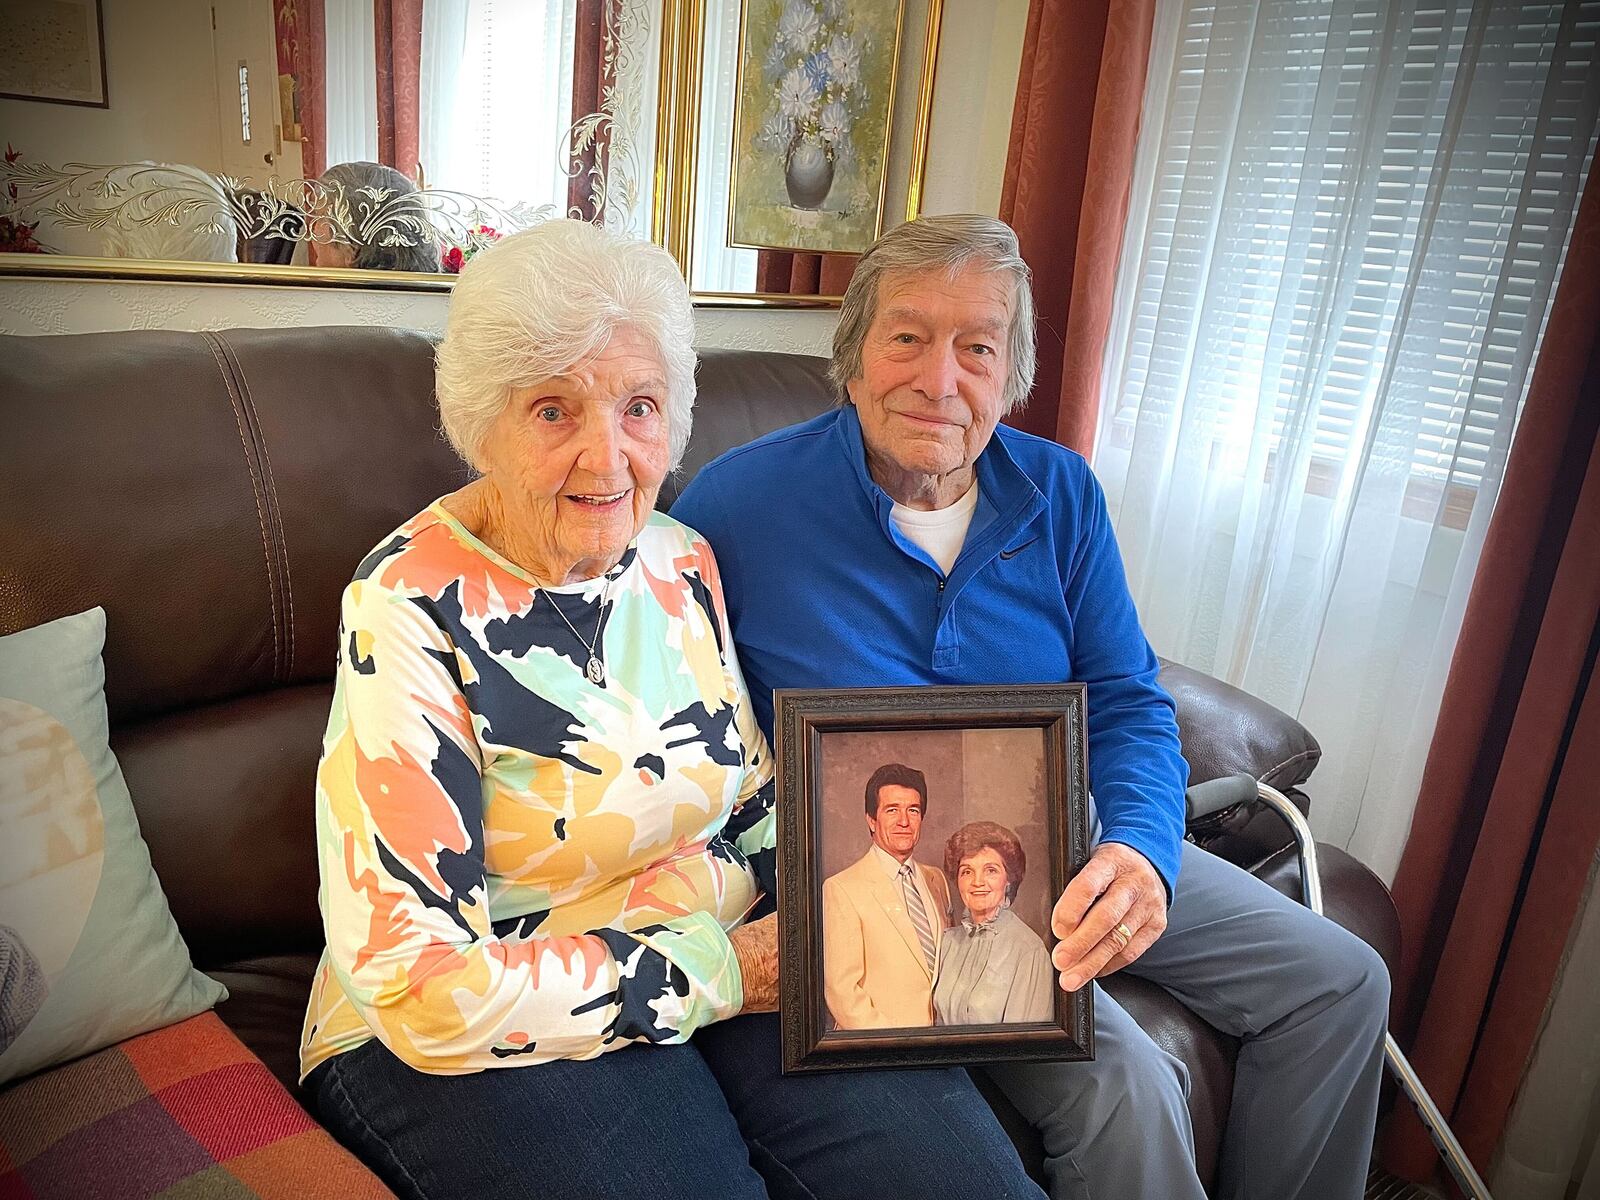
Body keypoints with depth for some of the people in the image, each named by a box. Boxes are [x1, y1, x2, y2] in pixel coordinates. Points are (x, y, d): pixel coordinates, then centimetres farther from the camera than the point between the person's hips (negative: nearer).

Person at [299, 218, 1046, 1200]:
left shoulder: (683, 563, 1)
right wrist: (711, 972, -16)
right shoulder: (411, 611, -17)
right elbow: (422, 987, -20)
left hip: (721, 964, 5)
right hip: (456, 1044, -4)